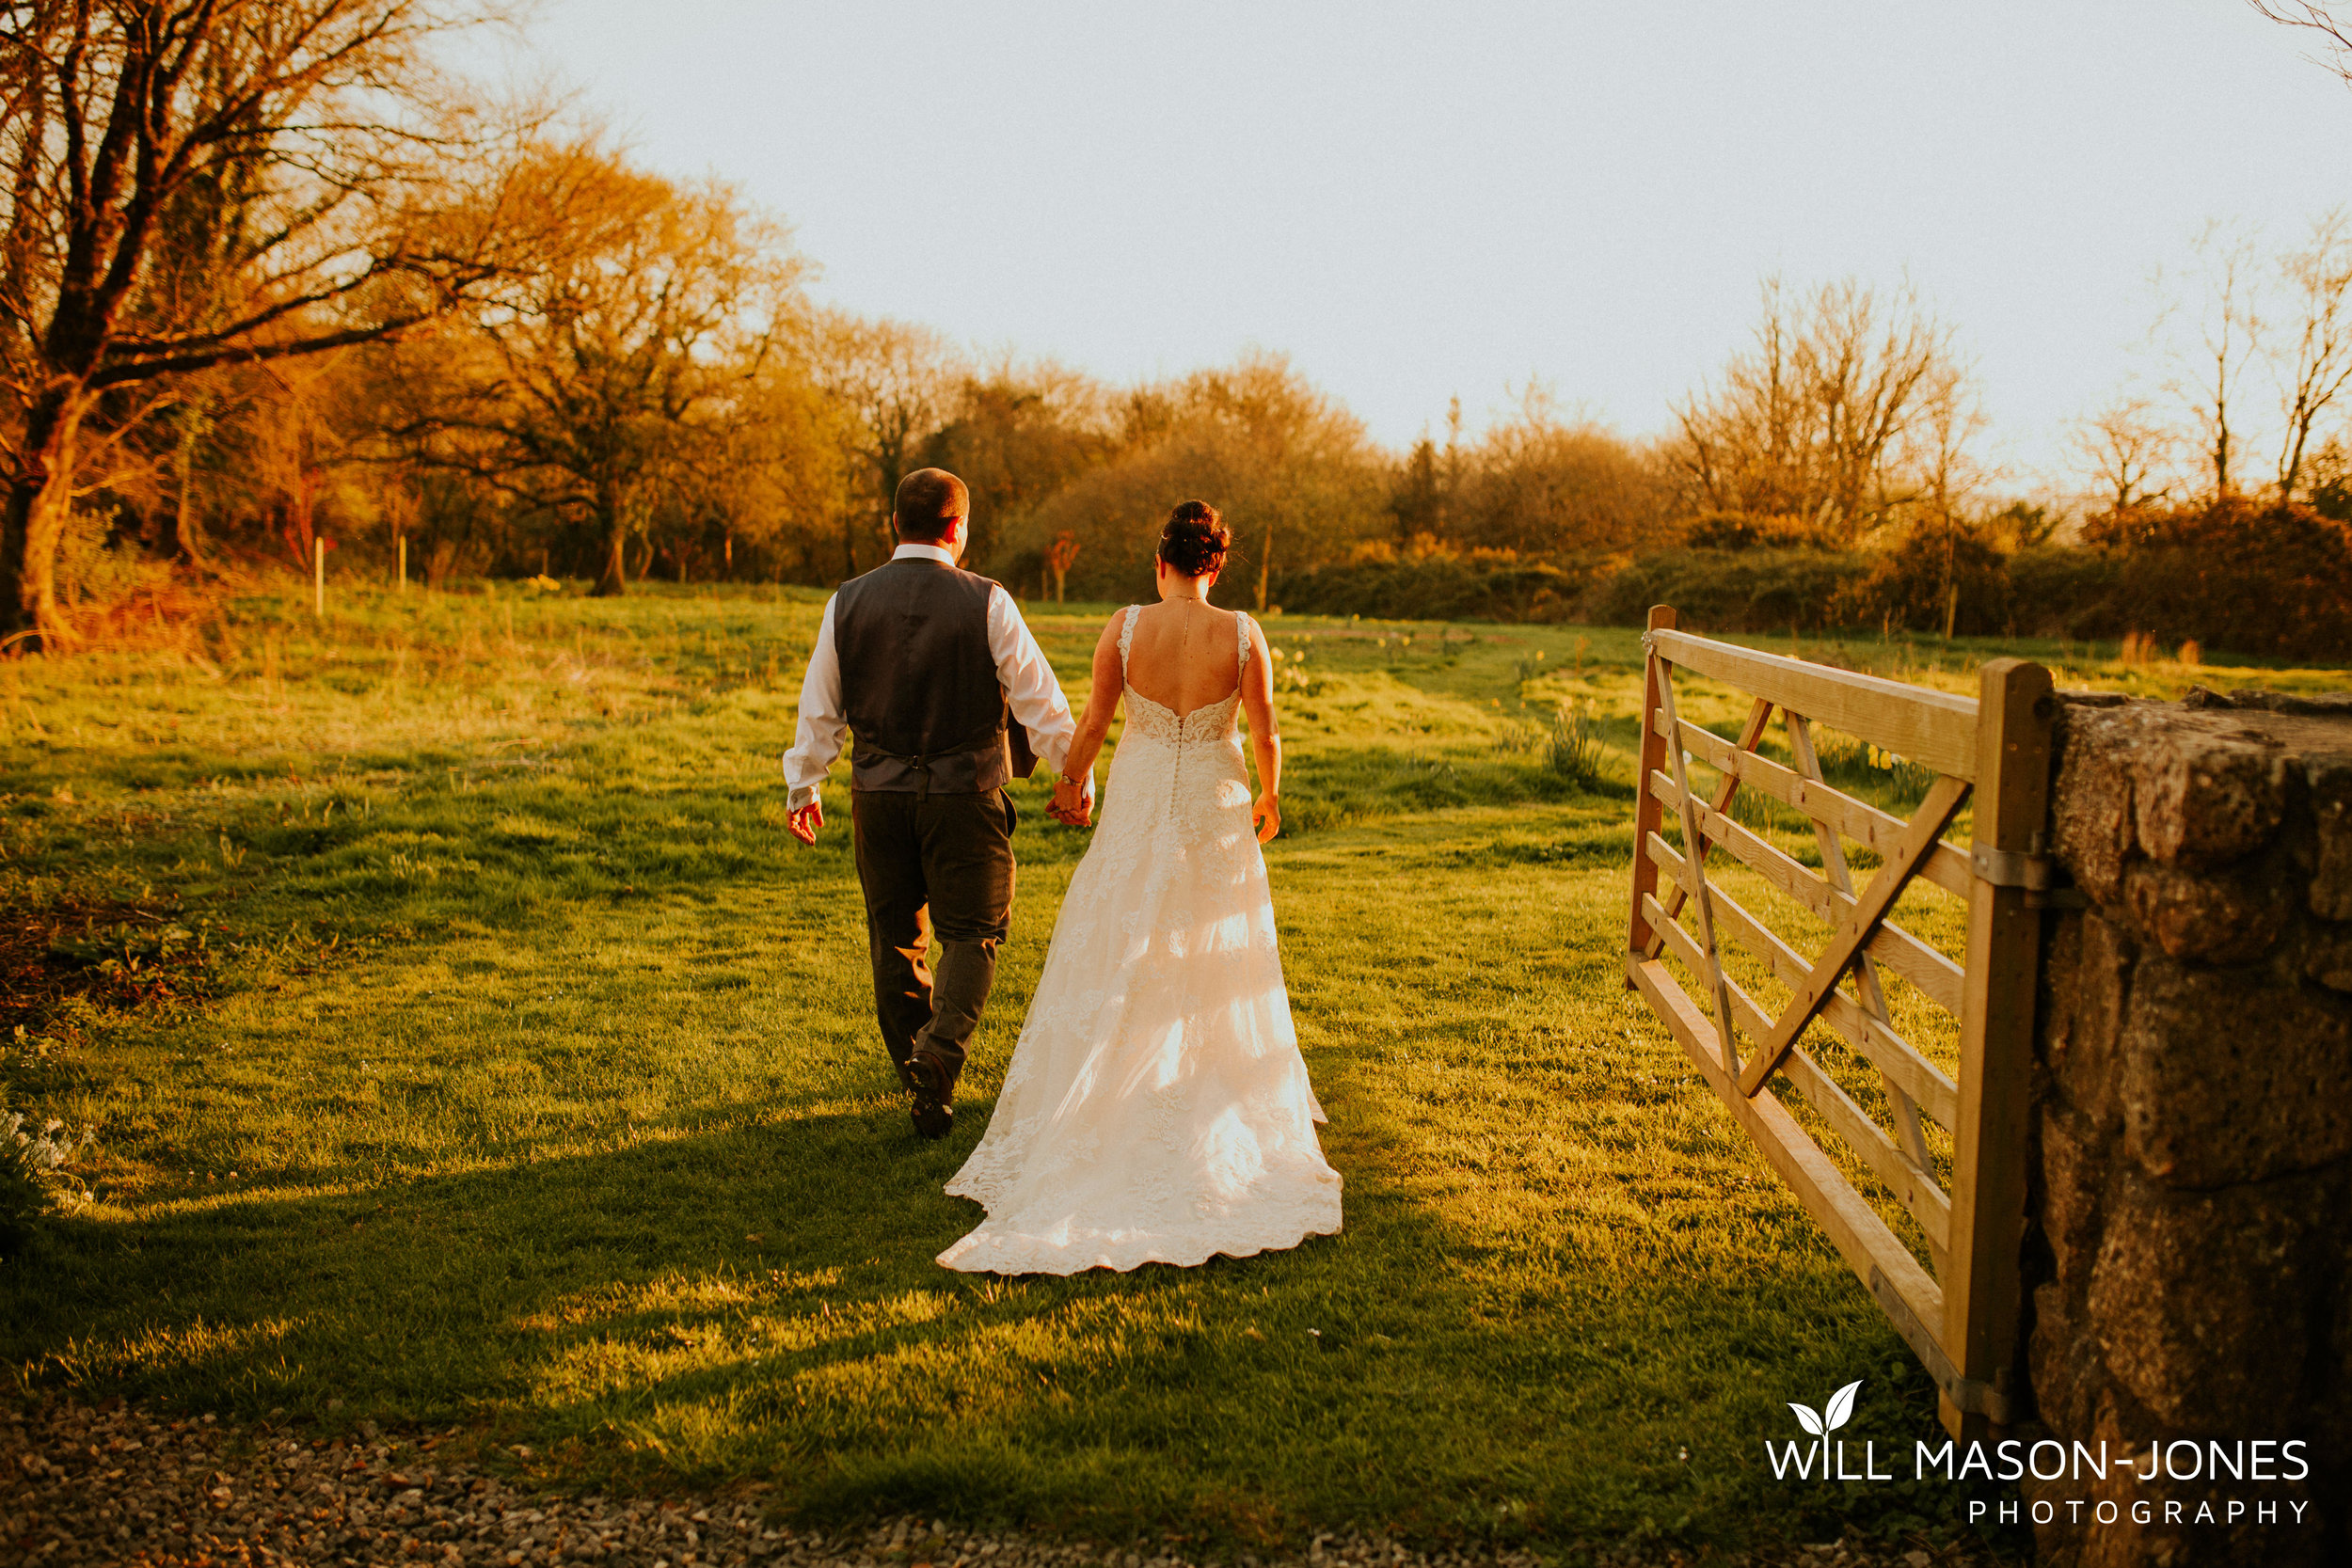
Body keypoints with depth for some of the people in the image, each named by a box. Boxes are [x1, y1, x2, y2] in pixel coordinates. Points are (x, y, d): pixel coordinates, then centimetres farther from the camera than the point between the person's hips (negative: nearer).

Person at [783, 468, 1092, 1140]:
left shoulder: (847, 602, 2)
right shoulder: (986, 602, -8)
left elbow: (819, 707, 9)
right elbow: (1038, 697, -4)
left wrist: (803, 786, 20)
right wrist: (1077, 775, 7)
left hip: (878, 791, 3)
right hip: (965, 791, -3)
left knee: (896, 937, 15)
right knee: (972, 932, 7)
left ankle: (920, 1078, 24)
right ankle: (940, 1053, -14)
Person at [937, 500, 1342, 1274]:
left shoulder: (1125, 627, -11)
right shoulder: (1242, 634, -11)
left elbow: (1094, 722, -5)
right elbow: (1265, 732, -5)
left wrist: (1071, 782, 14)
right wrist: (1269, 796, 15)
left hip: (1138, 810, 0)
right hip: (1215, 812, 0)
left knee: (1118, 963, 13)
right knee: (1214, 970, 15)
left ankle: (1096, 1114, 16)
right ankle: (1220, 1115, 25)